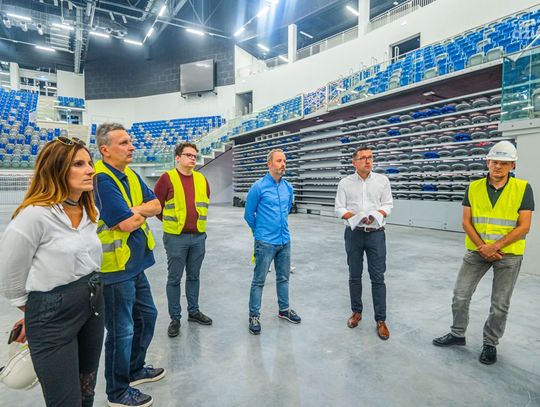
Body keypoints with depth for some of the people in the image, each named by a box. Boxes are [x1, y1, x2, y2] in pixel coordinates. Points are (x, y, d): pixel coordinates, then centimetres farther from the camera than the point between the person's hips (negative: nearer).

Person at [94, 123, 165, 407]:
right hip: (115, 269, -9)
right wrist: (142, 213, -4)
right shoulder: (101, 179, -20)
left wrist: (133, 211, -14)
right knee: (122, 331, 7)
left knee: (147, 316, 22)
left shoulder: (131, 175, 8)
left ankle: (135, 370, 44)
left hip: (135, 264, 9)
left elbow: (156, 205, 3)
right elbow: (126, 223, -25)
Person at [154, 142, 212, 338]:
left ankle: (193, 311, 32)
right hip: (175, 237, -4)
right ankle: (175, 318, 21)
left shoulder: (201, 179, 6)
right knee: (174, 278, 6)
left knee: (194, 276, 16)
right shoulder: (167, 178, -7)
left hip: (198, 236, 4)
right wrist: (170, 221, 4)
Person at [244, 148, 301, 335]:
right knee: (259, 280, 5)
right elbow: (248, 214, -2)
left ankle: (284, 309, 35)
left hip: (285, 241, 6)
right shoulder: (258, 187, -12)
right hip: (265, 242, -5)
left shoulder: (288, 187, 4)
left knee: (283, 278, 18)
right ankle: (254, 315, 20)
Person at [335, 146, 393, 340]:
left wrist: (375, 215, -19)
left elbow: (388, 205, 2)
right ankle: (356, 312, 28)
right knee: (354, 276, 11)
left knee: (378, 278, 1)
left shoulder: (382, 180, 2)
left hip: (376, 234, 0)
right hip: (353, 234, 1)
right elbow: (339, 209, -2)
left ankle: (380, 320, 13)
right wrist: (358, 217, -18)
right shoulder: (345, 183, 1)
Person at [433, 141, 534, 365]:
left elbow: (524, 226, -10)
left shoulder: (523, 189, -8)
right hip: (476, 251, 2)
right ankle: (457, 334, 28)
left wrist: (495, 246, -17)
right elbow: (466, 222, -3)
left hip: (508, 254, -2)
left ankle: (490, 343, 31)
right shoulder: (473, 188, -2)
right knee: (460, 295, 8)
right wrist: (482, 248, -13)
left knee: (500, 305, 11)